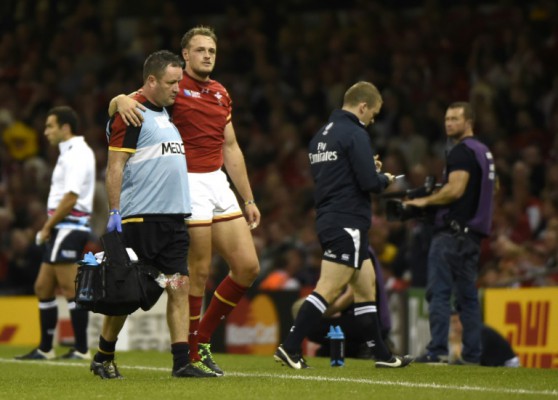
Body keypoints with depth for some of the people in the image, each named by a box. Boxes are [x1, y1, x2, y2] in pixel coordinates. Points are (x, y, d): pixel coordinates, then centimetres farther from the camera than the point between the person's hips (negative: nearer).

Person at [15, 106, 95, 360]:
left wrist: (47, 227, -12)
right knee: (43, 288, 11)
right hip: (61, 229, 10)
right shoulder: (69, 153, 20)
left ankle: (82, 349, -8)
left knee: (69, 288, -10)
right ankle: (45, 349, 16)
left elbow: (70, 198, -19)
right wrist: (48, 227, 12)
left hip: (70, 227, -10)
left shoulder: (77, 154, -13)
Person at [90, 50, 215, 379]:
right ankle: (103, 358, 13)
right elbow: (115, 166, -11)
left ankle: (182, 361, -4)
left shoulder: (165, 112, 18)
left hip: (173, 217, 8)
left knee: (180, 286, -2)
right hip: (140, 217, -8)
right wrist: (114, 211, -17)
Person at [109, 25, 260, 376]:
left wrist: (249, 200, 18)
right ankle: (191, 353, 3)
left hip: (219, 183, 7)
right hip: (189, 185, -7)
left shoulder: (222, 94, 16)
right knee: (199, 272, -8)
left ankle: (203, 336, 16)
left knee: (248, 267, 3)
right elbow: (117, 104, -10)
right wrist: (121, 101, -35)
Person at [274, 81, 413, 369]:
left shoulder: (322, 135, 15)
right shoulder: (355, 135, -13)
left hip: (328, 220, 10)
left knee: (366, 285, 15)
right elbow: (369, 182, -19)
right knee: (328, 289, -11)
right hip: (348, 224, -10)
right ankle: (289, 348, -15)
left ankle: (381, 354, 19)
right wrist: (385, 179, 4)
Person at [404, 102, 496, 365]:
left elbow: (455, 190, -20)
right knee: (468, 295, 10)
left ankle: (437, 350, -16)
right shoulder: (484, 152, 19)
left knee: (438, 292, -10)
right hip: (473, 232, 10)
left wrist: (425, 201, -8)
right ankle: (472, 354, 7)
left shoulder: (461, 151, -11)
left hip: (452, 231, -10)